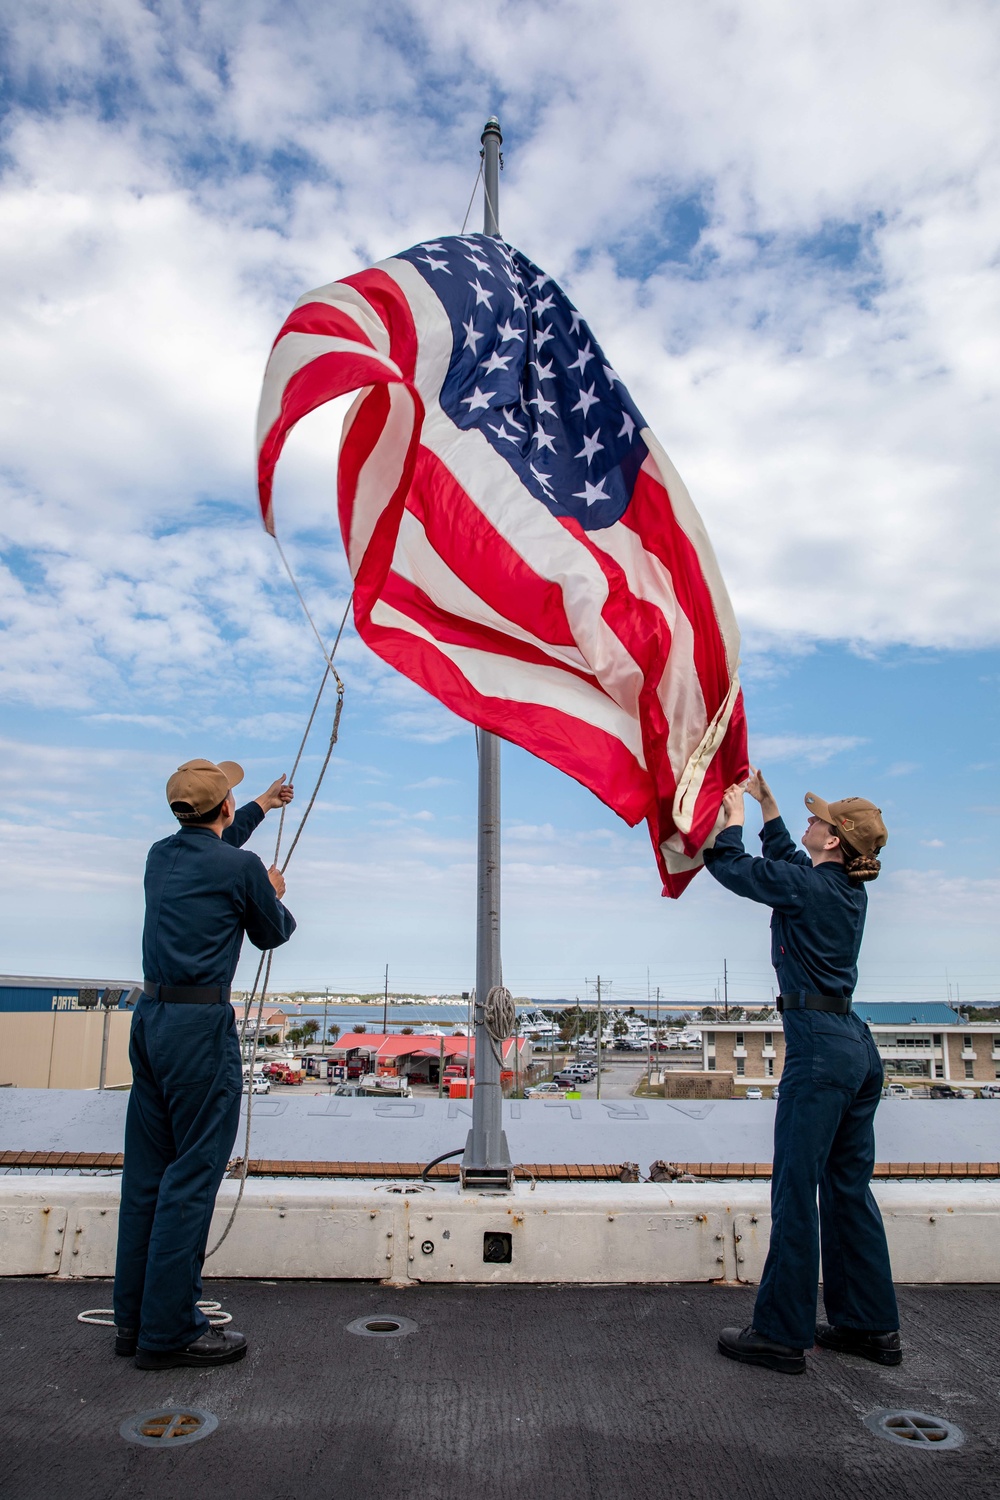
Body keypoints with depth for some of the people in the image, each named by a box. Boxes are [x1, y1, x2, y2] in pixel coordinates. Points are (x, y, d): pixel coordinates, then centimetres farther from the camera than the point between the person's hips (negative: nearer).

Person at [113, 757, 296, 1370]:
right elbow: (273, 934, 5)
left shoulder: (162, 855, 11)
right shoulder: (241, 867, -11)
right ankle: (169, 1331, 6)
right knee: (193, 1173, -1)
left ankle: (135, 1318, 24)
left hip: (150, 1015, 8)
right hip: (201, 1024, -8)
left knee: (147, 1170, 14)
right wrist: (276, 895, 26)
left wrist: (262, 805, 48)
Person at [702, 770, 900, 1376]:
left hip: (819, 1043, -9)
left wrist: (735, 818, 12)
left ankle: (782, 1335, 6)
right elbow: (788, 860, 29)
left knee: (796, 1189, -2)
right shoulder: (850, 890, 11)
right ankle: (872, 1325, 26)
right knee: (849, 1188, 16)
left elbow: (731, 867, -5)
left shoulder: (809, 887, -14)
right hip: (858, 1046, 9)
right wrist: (767, 806, 33)